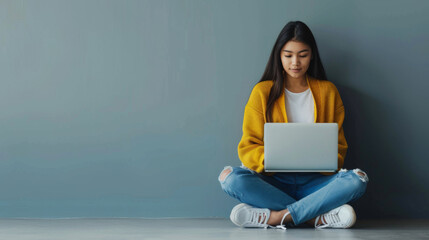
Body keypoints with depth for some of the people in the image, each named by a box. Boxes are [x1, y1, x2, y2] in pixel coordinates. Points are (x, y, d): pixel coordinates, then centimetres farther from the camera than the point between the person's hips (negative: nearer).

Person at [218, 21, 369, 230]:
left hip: (314, 182, 1)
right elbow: (248, 147, 2)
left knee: (357, 180, -28)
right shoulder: (263, 92, 6)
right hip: (274, 181, 0)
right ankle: (318, 217, -29)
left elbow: (338, 147, 9)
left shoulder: (327, 91, 10)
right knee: (230, 178, -30)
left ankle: (277, 216, -31)